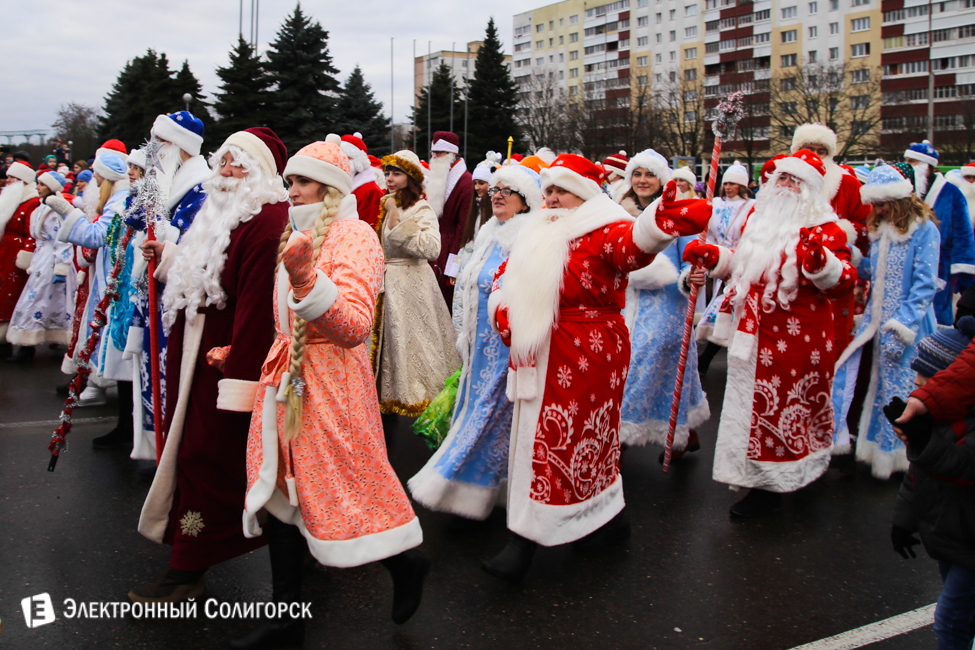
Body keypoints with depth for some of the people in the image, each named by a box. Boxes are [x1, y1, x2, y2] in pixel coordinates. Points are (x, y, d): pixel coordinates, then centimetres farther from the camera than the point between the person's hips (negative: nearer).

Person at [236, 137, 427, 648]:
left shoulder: (353, 237, -11)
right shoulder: (298, 235, 14)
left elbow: (355, 327, -25)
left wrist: (307, 281, -37)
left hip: (330, 381, -8)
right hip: (287, 378, 8)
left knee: (338, 491, -1)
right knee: (282, 491, 11)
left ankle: (405, 561, 28)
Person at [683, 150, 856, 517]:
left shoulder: (822, 228, -10)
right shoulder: (759, 218, 11)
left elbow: (843, 281, -17)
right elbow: (741, 265, 24)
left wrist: (820, 261, -36)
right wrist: (711, 256, 9)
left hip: (796, 336, -7)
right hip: (754, 332, 7)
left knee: (782, 406, 1)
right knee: (754, 404, 16)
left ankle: (770, 487, 13)